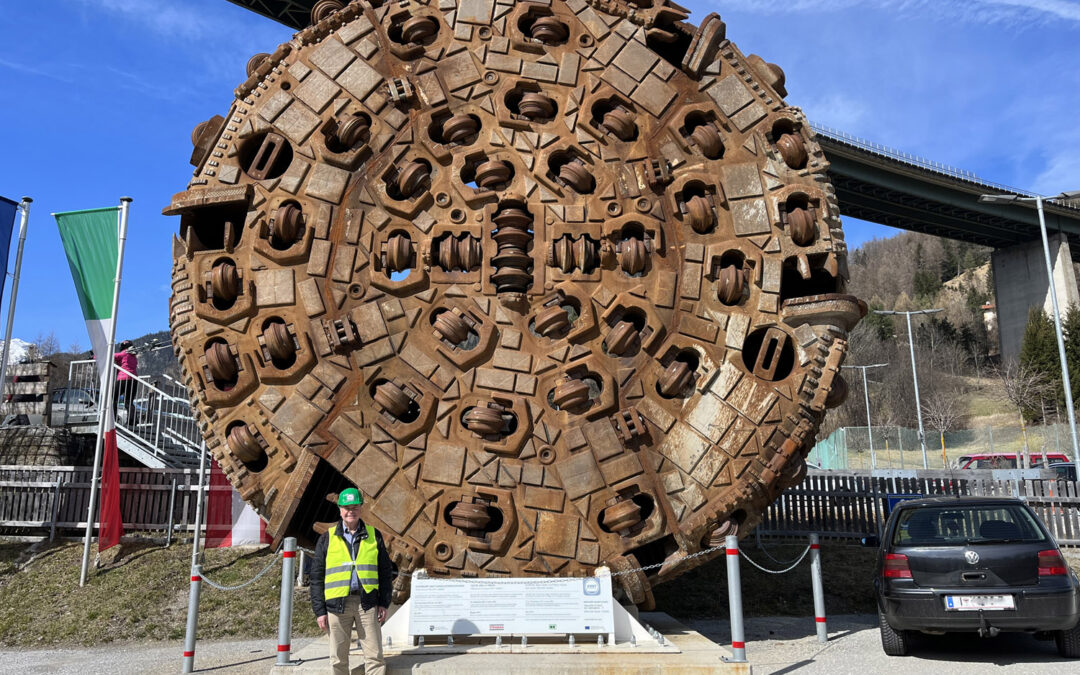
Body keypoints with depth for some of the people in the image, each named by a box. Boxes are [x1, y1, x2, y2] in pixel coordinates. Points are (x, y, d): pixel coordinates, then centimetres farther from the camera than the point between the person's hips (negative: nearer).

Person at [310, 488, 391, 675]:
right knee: (338, 659, 7)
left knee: (375, 656, -2)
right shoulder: (327, 538, 6)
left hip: (367, 603, 0)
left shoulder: (373, 535, 8)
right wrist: (319, 610, -1)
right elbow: (316, 576, 5)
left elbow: (384, 571, 10)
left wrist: (384, 603, 2)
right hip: (337, 603, 0)